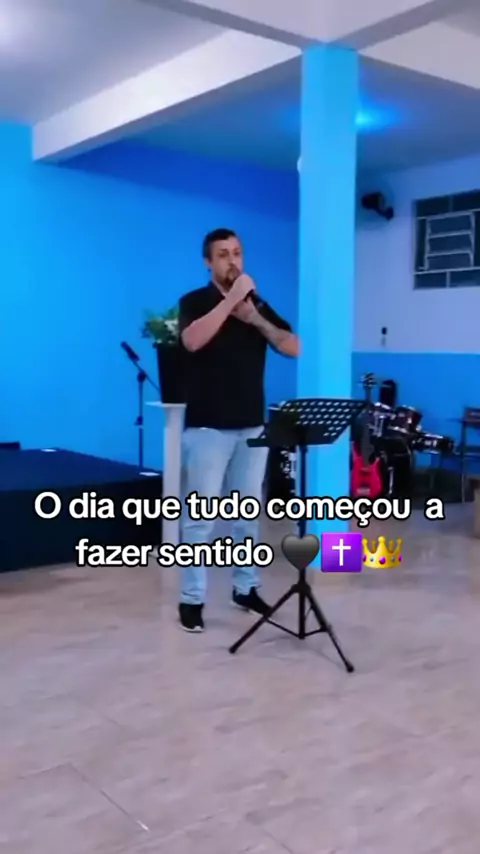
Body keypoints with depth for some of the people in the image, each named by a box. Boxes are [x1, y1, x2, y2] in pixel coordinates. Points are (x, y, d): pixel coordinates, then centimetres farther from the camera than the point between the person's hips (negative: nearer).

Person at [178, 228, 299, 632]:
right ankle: (192, 599, 6)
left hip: (253, 425, 5)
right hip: (208, 427, -5)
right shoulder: (195, 301, -3)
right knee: (201, 515, -2)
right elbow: (193, 340, -25)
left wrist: (254, 318, -12)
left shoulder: (258, 304, 11)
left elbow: (293, 347, 1)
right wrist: (231, 299, -24)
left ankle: (246, 587, 25)